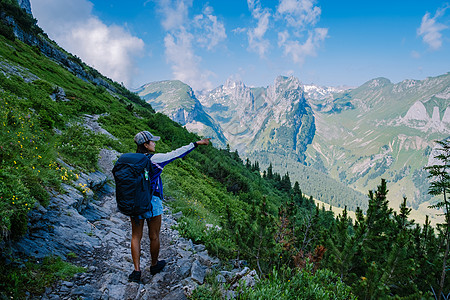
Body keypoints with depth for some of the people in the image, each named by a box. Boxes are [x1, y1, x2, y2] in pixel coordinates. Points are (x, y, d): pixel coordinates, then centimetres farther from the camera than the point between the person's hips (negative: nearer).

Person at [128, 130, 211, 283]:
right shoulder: (155, 159, -15)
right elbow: (176, 153, -13)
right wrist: (197, 143, -7)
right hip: (152, 202, -5)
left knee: (136, 236, 13)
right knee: (154, 236, 14)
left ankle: (137, 271, 15)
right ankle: (154, 265, 33)